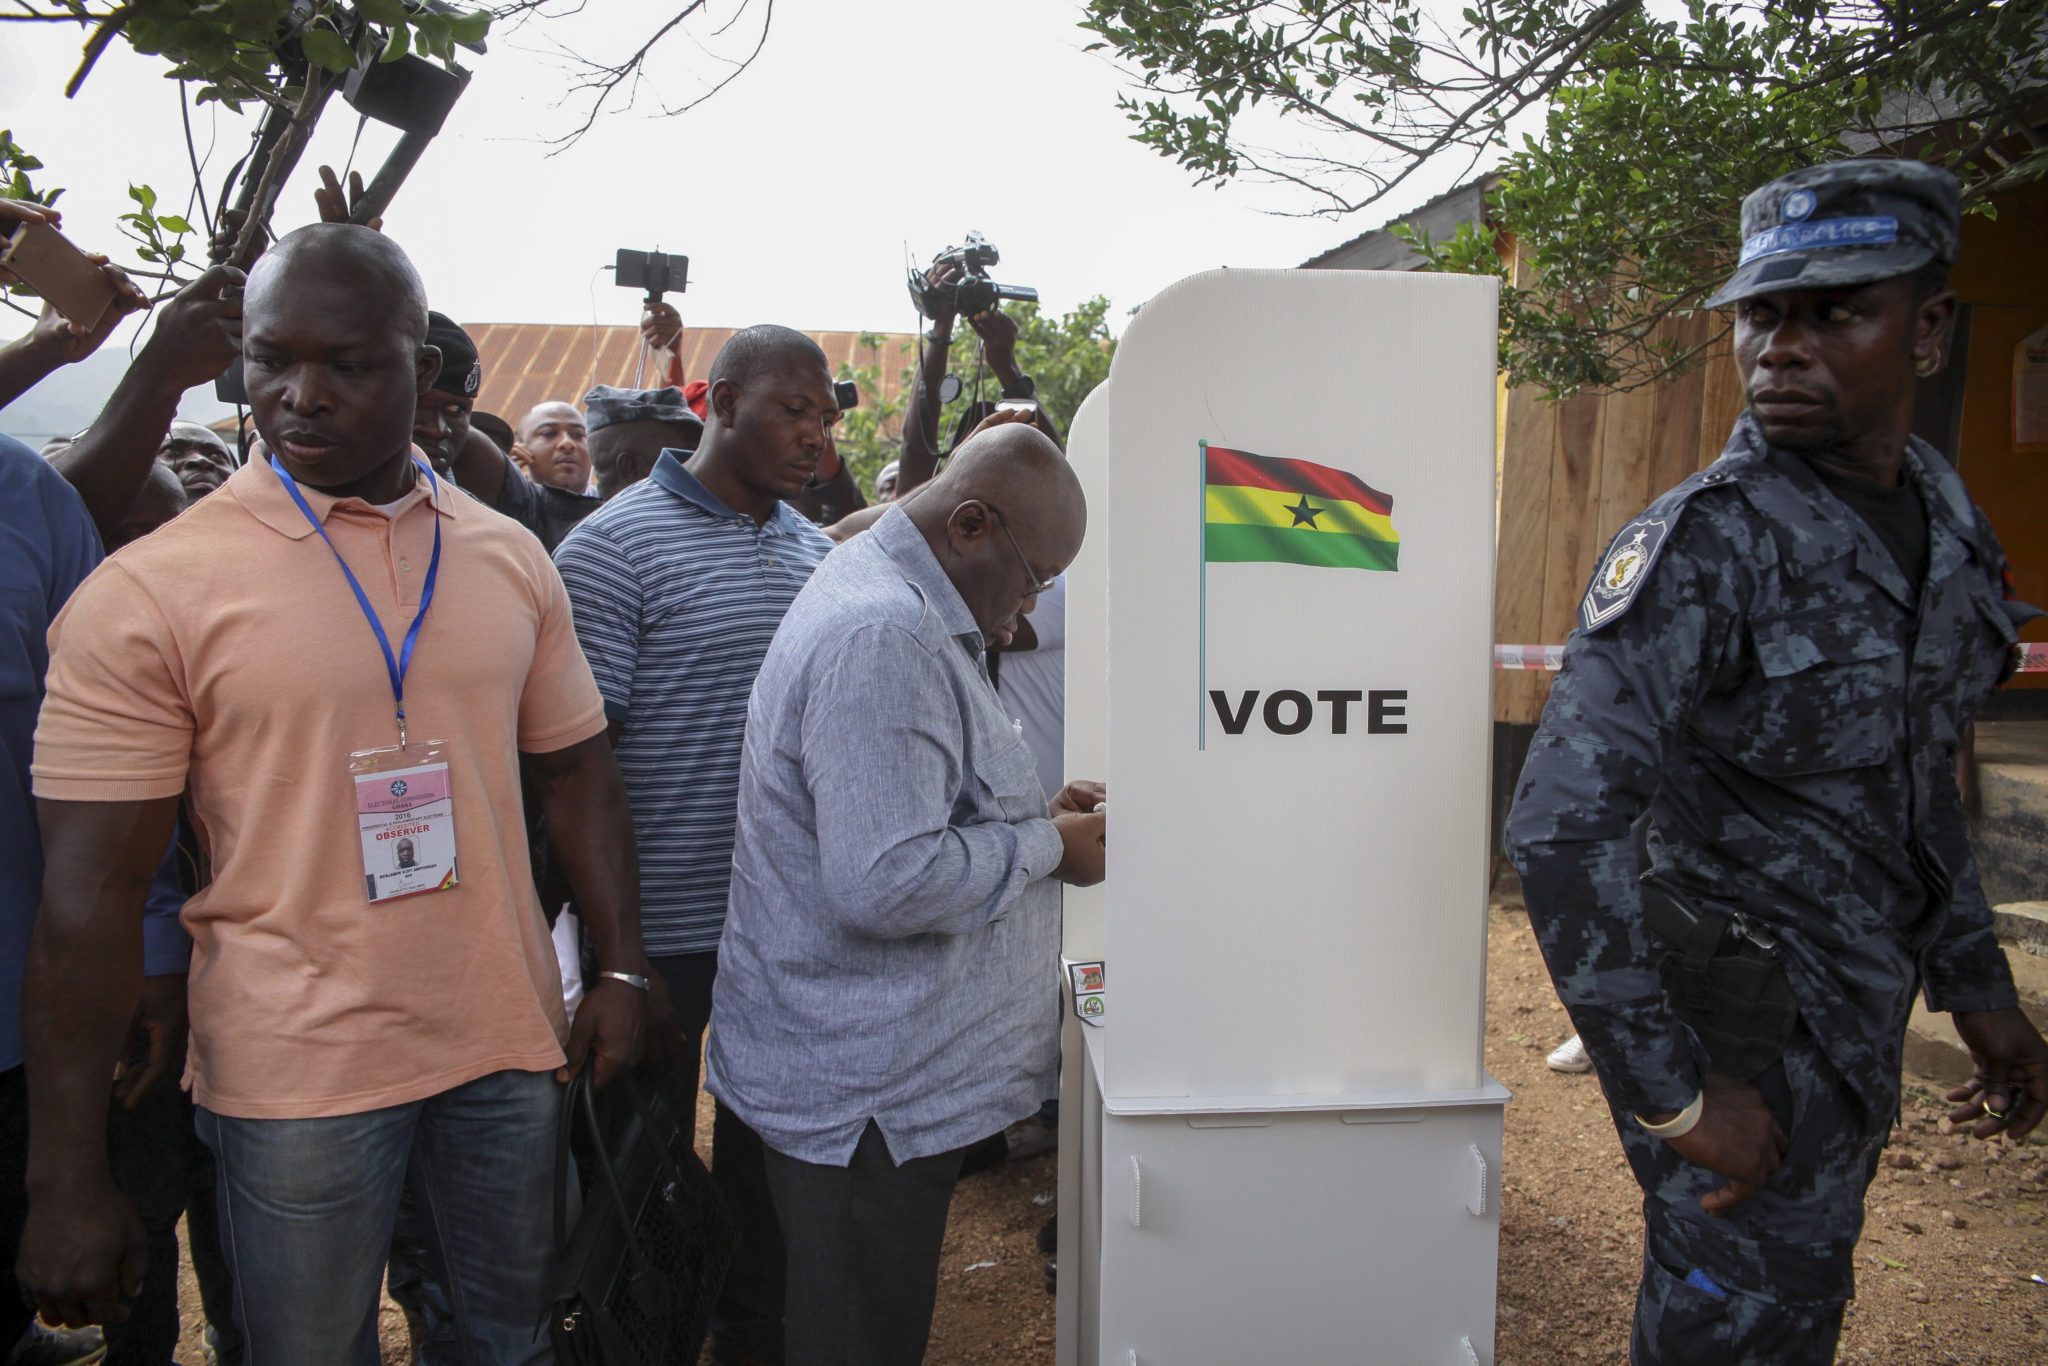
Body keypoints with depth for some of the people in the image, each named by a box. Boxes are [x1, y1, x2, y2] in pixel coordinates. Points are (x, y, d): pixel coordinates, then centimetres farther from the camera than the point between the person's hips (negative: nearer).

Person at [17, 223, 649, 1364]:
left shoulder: (512, 559, 1)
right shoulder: (148, 592, -11)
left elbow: (575, 770, 9)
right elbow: (92, 895, -10)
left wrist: (625, 970, 2)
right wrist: (68, 1182, -9)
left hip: (510, 1044, 4)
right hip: (297, 1072, -3)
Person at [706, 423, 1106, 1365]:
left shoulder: (900, 609, 12)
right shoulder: (883, 640, -24)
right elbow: (884, 884, -30)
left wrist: (1035, 814, 9)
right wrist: (1047, 847, -16)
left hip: (876, 1077, 10)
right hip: (867, 1100, -10)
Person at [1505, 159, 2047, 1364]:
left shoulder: (1943, 510, 3)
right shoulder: (1704, 545, -23)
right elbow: (1561, 827, -29)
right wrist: (1673, 1094, -25)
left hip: (1860, 1031, 8)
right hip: (1750, 1048, -8)